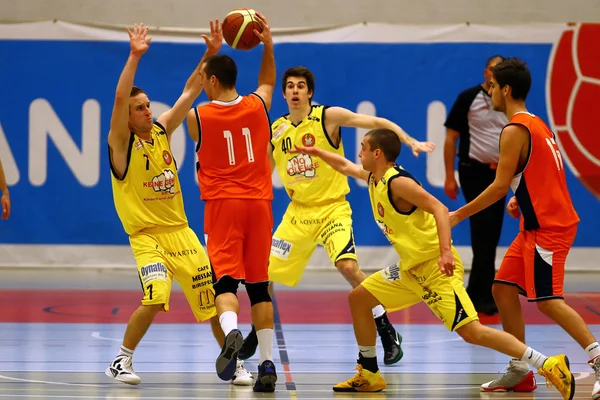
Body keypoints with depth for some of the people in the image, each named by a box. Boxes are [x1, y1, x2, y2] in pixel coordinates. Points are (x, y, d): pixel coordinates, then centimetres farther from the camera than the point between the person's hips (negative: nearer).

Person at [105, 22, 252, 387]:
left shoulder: (162, 131, 6)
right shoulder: (121, 142, -9)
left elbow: (189, 93, 6)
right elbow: (120, 99, -25)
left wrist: (210, 54, -5)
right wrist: (135, 56, -33)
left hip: (181, 231, 6)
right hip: (146, 234, -6)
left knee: (213, 300, 4)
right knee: (155, 299, -25)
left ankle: (234, 364, 18)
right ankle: (121, 362, -5)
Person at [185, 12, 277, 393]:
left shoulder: (197, 117, -3)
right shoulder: (258, 106, 3)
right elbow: (267, 81, 27)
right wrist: (268, 45, 24)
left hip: (222, 204, -3)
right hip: (259, 203, 3)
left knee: (226, 279, -7)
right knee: (259, 284, 9)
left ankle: (232, 331, -38)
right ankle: (267, 364, 8)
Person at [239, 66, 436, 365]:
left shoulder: (328, 117, -10)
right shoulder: (276, 130, 5)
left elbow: (377, 122, -11)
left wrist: (411, 142, -21)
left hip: (332, 208, -5)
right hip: (298, 211, 5)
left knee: (347, 266, -25)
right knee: (263, 270, 2)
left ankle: (388, 333, -15)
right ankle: (256, 332, 25)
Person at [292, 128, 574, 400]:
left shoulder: (397, 182, -15)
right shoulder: (375, 178, 12)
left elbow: (439, 208, -24)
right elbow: (345, 166, 34)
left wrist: (445, 251, -35)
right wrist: (316, 153, 38)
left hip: (436, 266, -10)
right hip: (411, 268, 10)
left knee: (471, 331, -20)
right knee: (359, 298, 14)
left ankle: (549, 365, -21)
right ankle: (369, 376, 23)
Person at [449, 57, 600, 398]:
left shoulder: (514, 131, -15)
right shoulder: (536, 124, 15)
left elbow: (500, 186, -18)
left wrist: (459, 215, -10)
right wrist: (520, 198, 9)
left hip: (549, 227, -10)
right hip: (537, 225, 10)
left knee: (547, 299, -14)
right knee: (504, 289, 11)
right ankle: (520, 372, 13)